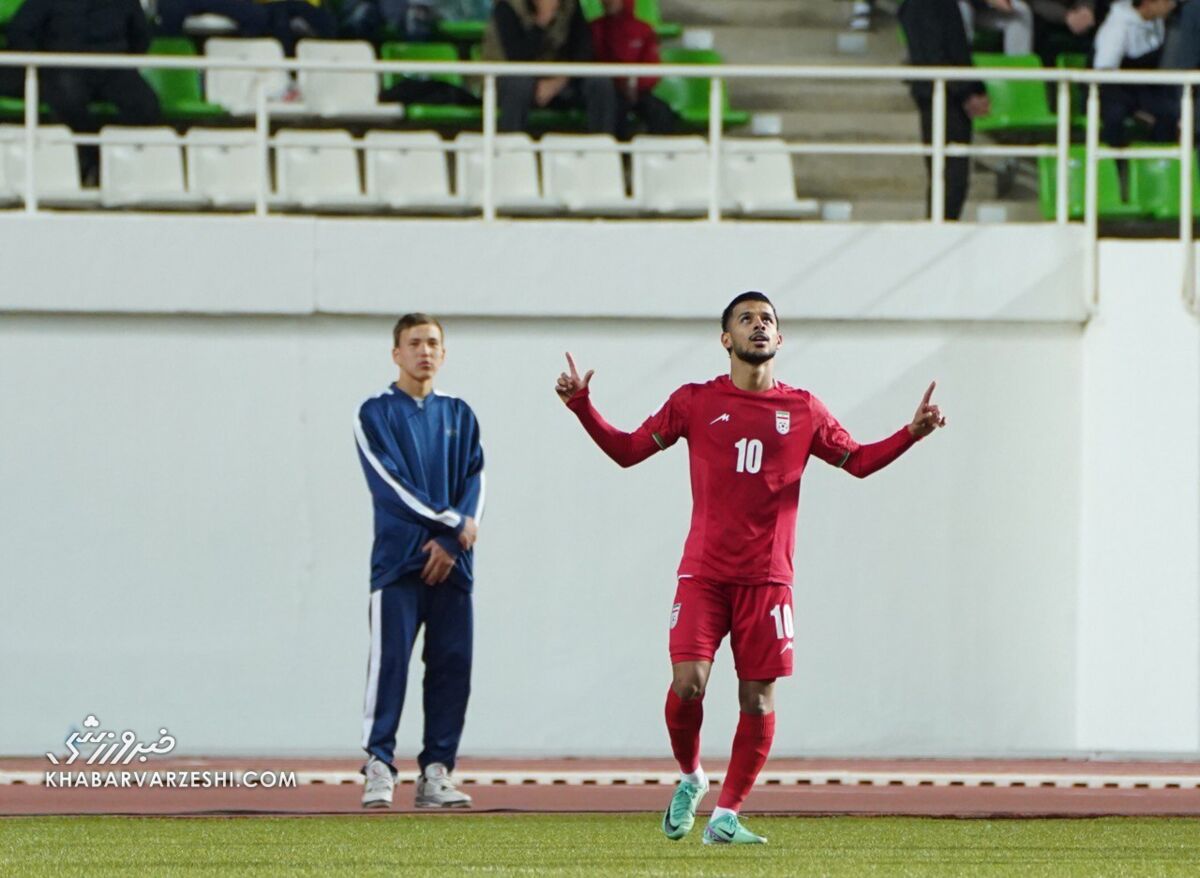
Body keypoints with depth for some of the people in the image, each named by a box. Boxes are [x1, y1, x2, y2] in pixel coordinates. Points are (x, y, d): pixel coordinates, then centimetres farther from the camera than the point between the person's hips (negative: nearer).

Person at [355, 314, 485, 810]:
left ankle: (437, 770, 5)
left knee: (452, 664, 0)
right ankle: (379, 769, -10)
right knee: (390, 660, -10)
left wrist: (451, 542, -9)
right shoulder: (376, 414, 4)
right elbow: (390, 483, -7)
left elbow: (474, 480, 8)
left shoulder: (458, 415, 17)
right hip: (398, 559, -4)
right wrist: (453, 523, -13)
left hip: (453, 563, 4)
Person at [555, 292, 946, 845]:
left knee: (758, 699, -2)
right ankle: (689, 779, 12)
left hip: (767, 577, 1)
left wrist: (913, 433, 4)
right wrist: (582, 406, -3)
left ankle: (726, 816, 10)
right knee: (687, 683, -16)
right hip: (703, 572, -1)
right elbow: (628, 450, 9)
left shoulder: (803, 411, 9)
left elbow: (858, 460, 18)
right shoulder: (696, 402, 6)